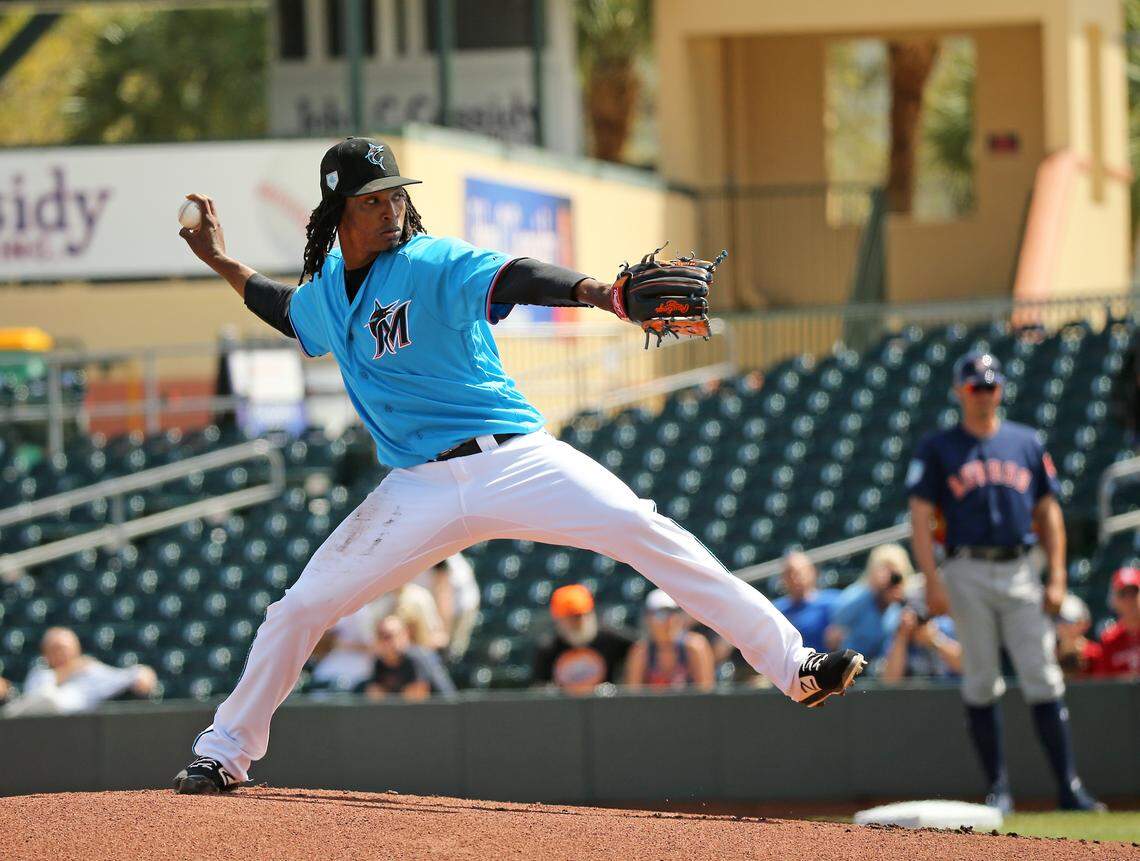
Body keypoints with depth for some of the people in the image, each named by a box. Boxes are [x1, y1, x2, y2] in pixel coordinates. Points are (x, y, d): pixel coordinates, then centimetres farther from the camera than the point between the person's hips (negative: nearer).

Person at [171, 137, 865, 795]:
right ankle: (224, 753, 19)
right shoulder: (325, 288, 10)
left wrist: (606, 295, -47)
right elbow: (292, 315, 37)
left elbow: (513, 279, -29)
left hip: (515, 461, -4)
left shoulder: (431, 263, -8)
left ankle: (793, 665, -21)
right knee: (301, 608, 0)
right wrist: (223, 264, 33)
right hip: (419, 490, 4)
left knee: (649, 534, -21)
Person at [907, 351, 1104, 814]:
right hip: (968, 574, -1)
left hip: (1022, 572, 1)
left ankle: (1068, 785, -6)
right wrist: (933, 582, -10)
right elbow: (921, 516, 0)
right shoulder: (937, 449, 5)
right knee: (980, 684, 0)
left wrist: (1056, 577, 4)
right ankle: (997, 788, 5)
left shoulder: (1027, 443, 13)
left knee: (1043, 680, -5)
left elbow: (1049, 512, 14)